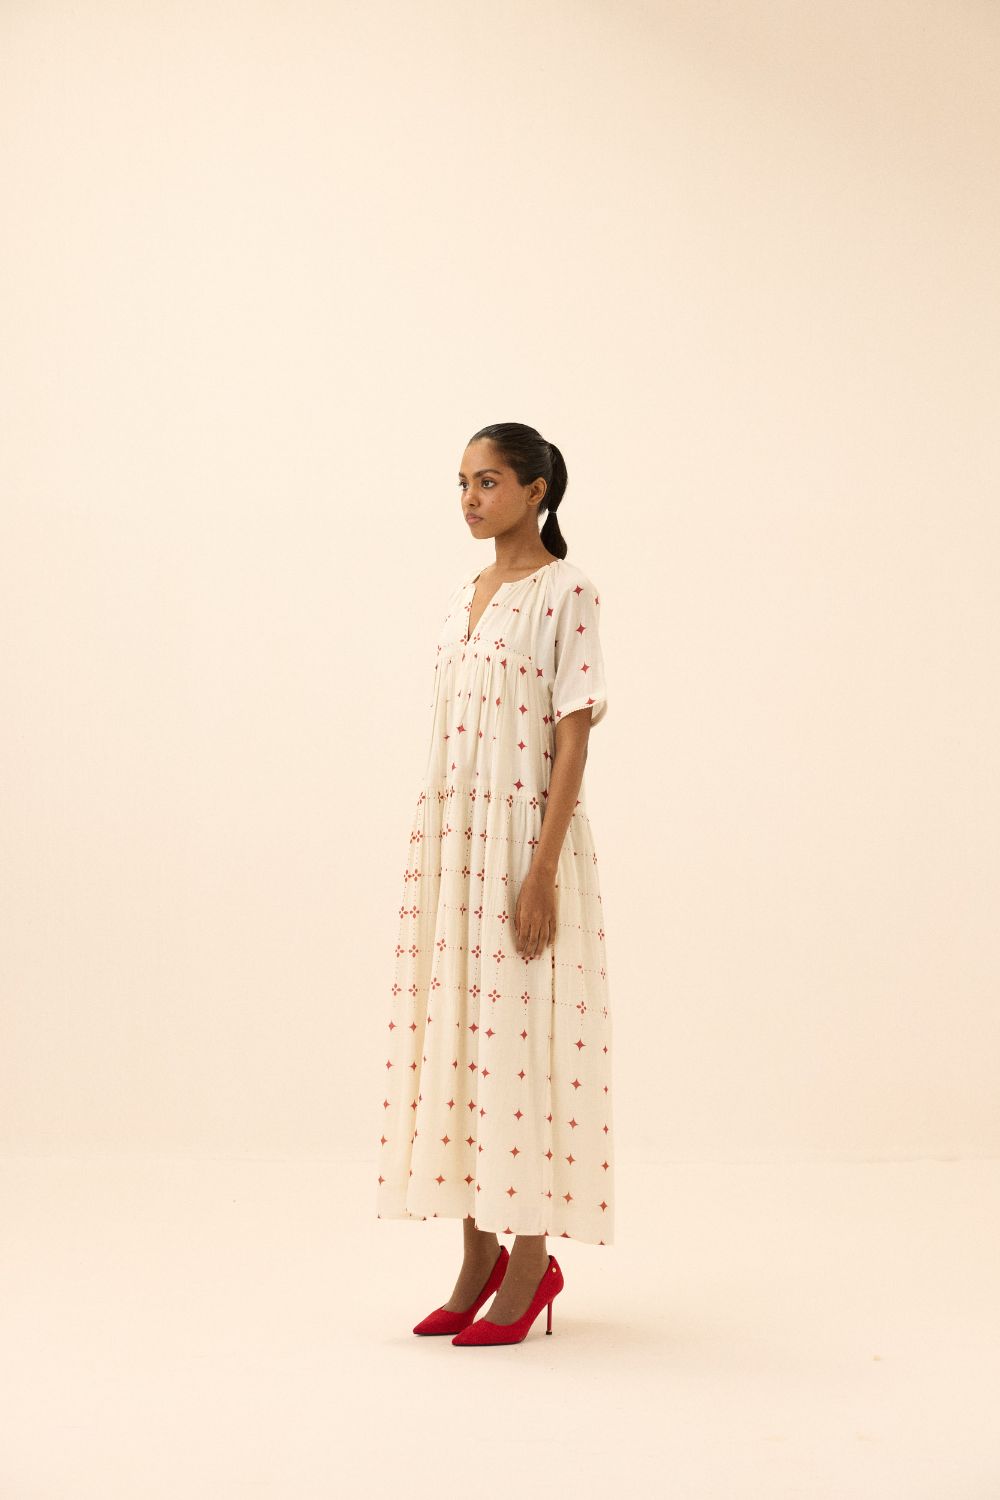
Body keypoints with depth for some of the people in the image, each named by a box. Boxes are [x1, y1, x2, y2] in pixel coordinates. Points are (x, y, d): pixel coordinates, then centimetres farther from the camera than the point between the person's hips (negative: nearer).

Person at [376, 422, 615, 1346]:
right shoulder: (462, 600, 14)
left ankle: (531, 1263, 8)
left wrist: (542, 871, -18)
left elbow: (574, 734, -12)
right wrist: (429, 862, 14)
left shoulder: (567, 591, -7)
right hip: (453, 830, 7)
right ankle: (478, 1260, 18)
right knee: (455, 1026, 8)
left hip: (526, 829, -7)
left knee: (522, 1032, -4)